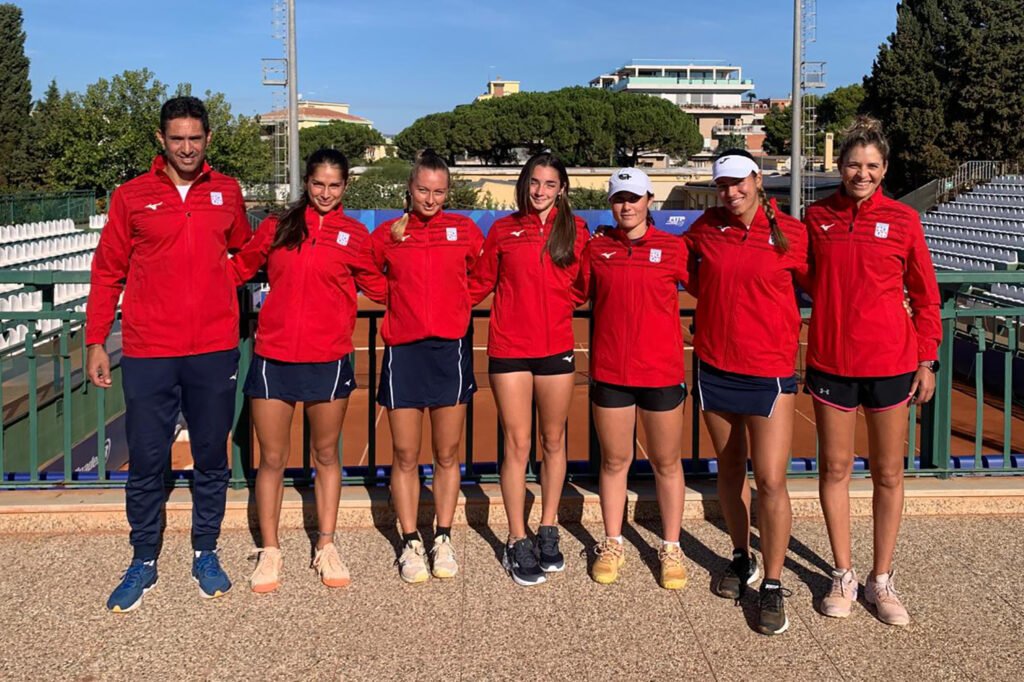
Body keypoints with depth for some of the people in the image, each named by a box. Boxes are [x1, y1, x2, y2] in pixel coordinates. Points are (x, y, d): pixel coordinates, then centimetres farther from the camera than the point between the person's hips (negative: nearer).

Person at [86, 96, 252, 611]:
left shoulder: (228, 193, 7)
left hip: (214, 351, 1)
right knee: (146, 462, 5)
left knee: (211, 459, 10)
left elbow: (244, 251, 23)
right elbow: (107, 273, 5)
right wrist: (95, 342, 1)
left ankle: (206, 554, 25)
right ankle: (143, 562, 20)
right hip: (148, 354, -1)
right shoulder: (131, 197, 2)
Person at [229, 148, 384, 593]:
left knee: (326, 455, 12)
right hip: (273, 359, 1)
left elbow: (381, 288, 9)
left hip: (328, 360, 0)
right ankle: (269, 552, 21)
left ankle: (326, 548, 25)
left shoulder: (354, 236, 5)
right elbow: (238, 269, 11)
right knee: (271, 459, 7)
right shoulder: (276, 228, 6)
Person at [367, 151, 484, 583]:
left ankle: (443, 540, 20)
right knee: (405, 456, 4)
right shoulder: (387, 234, 6)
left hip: (450, 349, 0)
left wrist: (456, 303, 10)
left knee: (447, 455, 7)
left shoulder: (464, 230, 6)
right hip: (403, 350, 0)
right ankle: (410, 543, 15)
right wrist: (404, 305, 8)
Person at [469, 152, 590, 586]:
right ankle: (518, 542, 8)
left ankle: (548, 532, 24)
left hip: (557, 349, 2)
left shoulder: (576, 230, 4)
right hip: (509, 350, -1)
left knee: (553, 441, 10)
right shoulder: (503, 230, 4)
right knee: (517, 444, -1)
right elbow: (479, 283, 8)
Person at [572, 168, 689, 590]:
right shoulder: (597, 247, 5)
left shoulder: (673, 248, -1)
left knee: (666, 463, 9)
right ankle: (612, 544, 25)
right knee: (614, 461, 11)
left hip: (661, 371, -1)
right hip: (609, 370, 2)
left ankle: (671, 548, 22)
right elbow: (576, 294, 14)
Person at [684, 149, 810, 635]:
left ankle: (772, 585, 8)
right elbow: (690, 275, 21)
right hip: (714, 367, 4)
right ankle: (742, 560, 35)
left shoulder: (791, 233, -6)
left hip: (769, 371, -3)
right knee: (730, 471, 15)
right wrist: (720, 304, 8)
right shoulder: (705, 229, 3)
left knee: (770, 482, -7)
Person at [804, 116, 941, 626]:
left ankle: (881, 580, 22)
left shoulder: (903, 220, -2)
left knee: (888, 473, 8)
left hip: (891, 364, -1)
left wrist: (927, 359, 0)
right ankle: (843, 575, 23)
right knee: (835, 468, 8)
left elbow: (924, 294, 3)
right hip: (831, 362, 1)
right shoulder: (817, 217, 1)